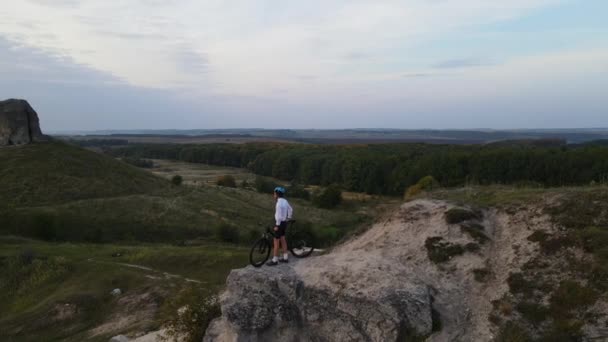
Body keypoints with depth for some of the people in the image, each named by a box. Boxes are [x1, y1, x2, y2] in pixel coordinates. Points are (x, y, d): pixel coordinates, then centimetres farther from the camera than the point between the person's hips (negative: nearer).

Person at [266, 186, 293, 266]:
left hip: (280, 223, -9)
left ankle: (274, 260, 2)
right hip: (284, 222, 9)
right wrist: (288, 219, 25)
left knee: (276, 242, -3)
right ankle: (285, 258, 22)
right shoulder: (285, 201, 8)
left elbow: (279, 215, -24)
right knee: (283, 240, 15)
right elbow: (291, 210, 17)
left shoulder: (279, 203, -21)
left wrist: (277, 225, -20)